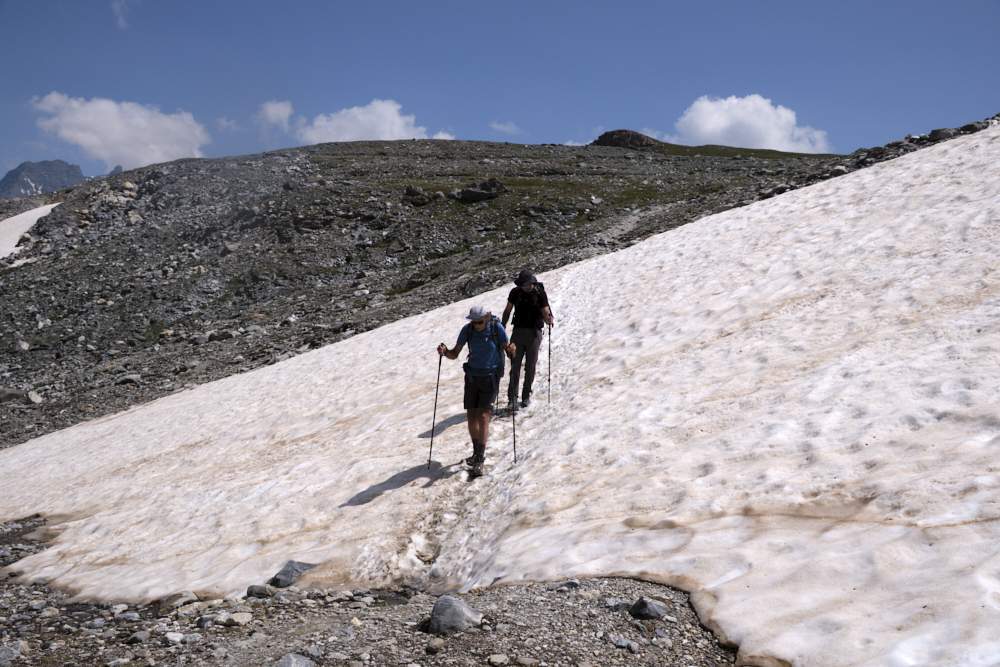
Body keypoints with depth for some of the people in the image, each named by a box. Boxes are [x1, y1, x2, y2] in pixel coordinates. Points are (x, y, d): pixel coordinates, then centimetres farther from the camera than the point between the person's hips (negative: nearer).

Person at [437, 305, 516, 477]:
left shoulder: (497, 328, -13)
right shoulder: (467, 330, -6)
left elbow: (509, 353, -9)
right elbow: (454, 354, 0)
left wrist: (511, 350, -32)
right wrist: (445, 351, -21)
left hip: (490, 377, -3)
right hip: (472, 377, 4)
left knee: (483, 417, -13)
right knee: (472, 417, 6)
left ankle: (479, 460, -12)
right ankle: (477, 452, 27)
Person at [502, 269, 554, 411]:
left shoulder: (540, 293, -5)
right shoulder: (515, 292, 1)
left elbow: (545, 313, -7)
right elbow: (507, 311, 10)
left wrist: (549, 320, -28)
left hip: (534, 333, -1)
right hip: (518, 332, 1)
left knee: (530, 366, 6)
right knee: (515, 366, -5)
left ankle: (526, 395, 20)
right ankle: (512, 398, -5)